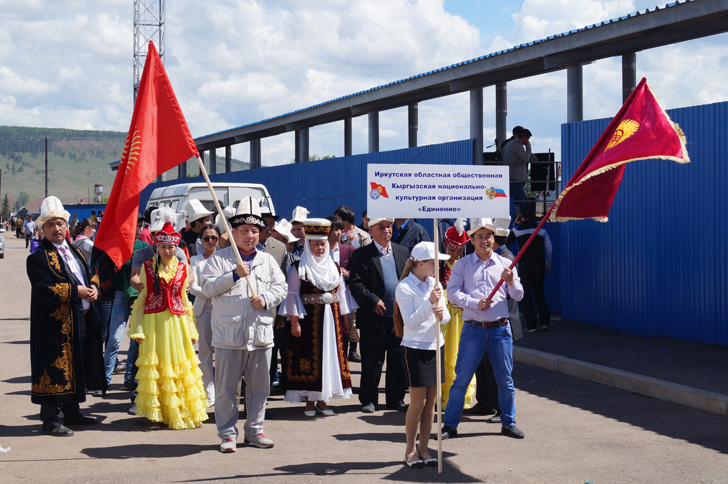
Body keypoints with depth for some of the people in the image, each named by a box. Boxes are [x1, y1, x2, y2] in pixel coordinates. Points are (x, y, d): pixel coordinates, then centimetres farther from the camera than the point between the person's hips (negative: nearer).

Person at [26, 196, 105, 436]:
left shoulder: (74, 251, 16)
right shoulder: (38, 257, -10)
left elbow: (90, 274, 22)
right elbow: (43, 289, -19)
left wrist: (93, 287, -1)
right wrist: (75, 290, -22)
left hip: (82, 321, 8)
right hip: (57, 324, -8)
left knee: (77, 368, 16)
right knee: (57, 369, -5)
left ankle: (72, 412, 29)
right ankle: (52, 419, 2)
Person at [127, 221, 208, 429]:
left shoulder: (183, 269, 8)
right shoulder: (147, 267, 4)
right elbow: (141, 298, 4)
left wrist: (191, 330, 12)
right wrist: (138, 329, -2)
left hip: (177, 324, 1)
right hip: (153, 322, -1)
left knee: (181, 367, 1)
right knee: (155, 369, -1)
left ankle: (187, 413, 8)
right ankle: (155, 415, 6)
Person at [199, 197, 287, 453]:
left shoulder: (267, 260, 14)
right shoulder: (219, 258, 3)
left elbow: (281, 287, 11)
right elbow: (207, 288, -6)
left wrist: (266, 299, -9)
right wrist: (234, 274, -15)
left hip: (261, 334, 3)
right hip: (229, 336, -3)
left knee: (259, 386, 9)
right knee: (226, 388, 1)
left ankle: (254, 429, 21)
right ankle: (227, 433, 11)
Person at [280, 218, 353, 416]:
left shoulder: (334, 267, 11)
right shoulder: (298, 269, -3)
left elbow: (341, 293, 14)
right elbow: (292, 295, -6)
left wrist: (345, 318, 10)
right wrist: (294, 322, -13)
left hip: (331, 318, 4)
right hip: (308, 318, -4)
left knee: (329, 355, 5)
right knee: (309, 358, -2)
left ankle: (322, 400, 13)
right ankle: (309, 401, 6)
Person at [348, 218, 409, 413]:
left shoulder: (403, 252, 13)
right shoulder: (361, 255, -1)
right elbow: (355, 284, -7)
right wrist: (373, 301, -16)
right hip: (374, 317, -4)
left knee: (399, 360, 7)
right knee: (372, 362, 2)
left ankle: (396, 398, 19)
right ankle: (368, 400, 13)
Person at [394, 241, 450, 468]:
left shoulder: (435, 285, 8)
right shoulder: (404, 288, -10)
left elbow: (446, 317, 7)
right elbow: (410, 321, -15)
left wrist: (441, 313, -16)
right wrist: (430, 303, -25)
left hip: (434, 347, 6)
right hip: (415, 349, -6)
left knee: (431, 401, 7)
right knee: (418, 401, -4)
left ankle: (423, 449, 15)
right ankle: (410, 450, 9)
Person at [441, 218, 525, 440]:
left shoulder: (505, 264, 9)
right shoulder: (462, 265, 5)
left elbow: (518, 296, 6)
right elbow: (452, 293, -5)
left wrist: (512, 282, -15)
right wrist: (475, 303, -18)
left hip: (500, 329, 2)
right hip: (473, 328, -2)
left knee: (505, 378, 7)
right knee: (461, 378, 0)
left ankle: (508, 423, 20)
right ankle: (450, 424, 8)